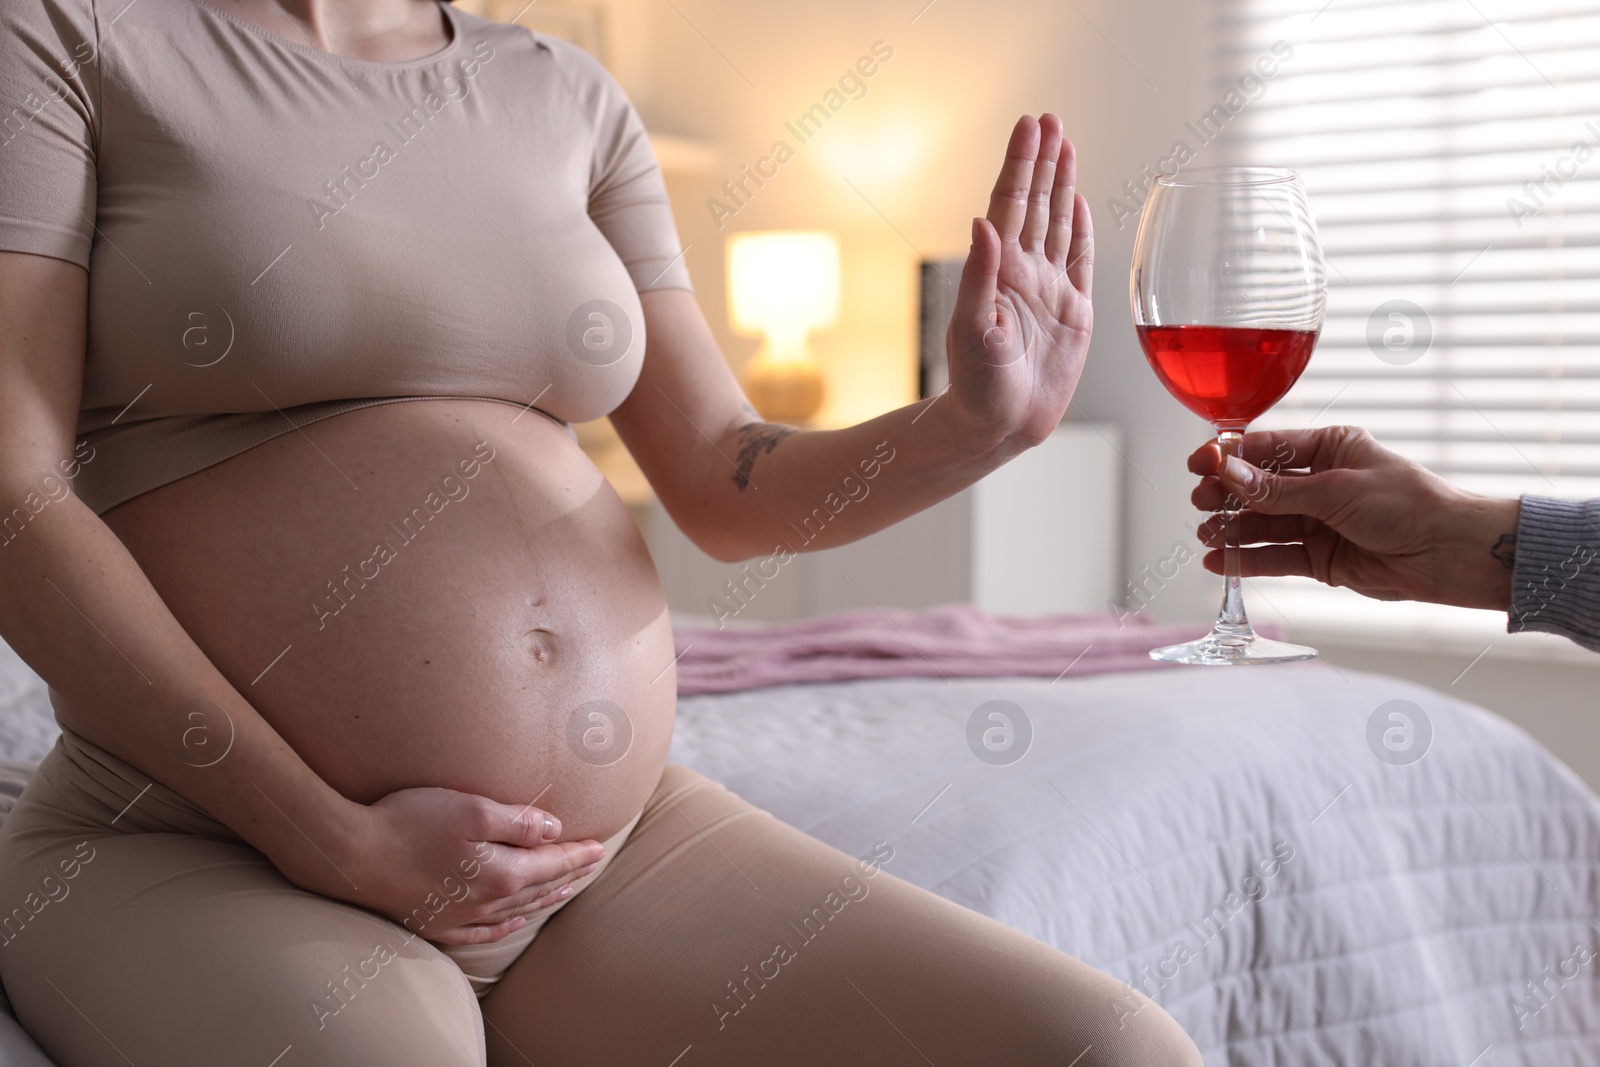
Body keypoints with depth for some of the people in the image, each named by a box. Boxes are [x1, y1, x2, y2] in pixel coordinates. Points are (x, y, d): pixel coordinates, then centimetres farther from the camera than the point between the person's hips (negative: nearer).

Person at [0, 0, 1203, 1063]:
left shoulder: (569, 98, 13)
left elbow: (727, 488, 14)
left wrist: (978, 423, -5)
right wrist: (336, 842, -14)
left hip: (620, 843, 5)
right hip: (213, 856, -4)